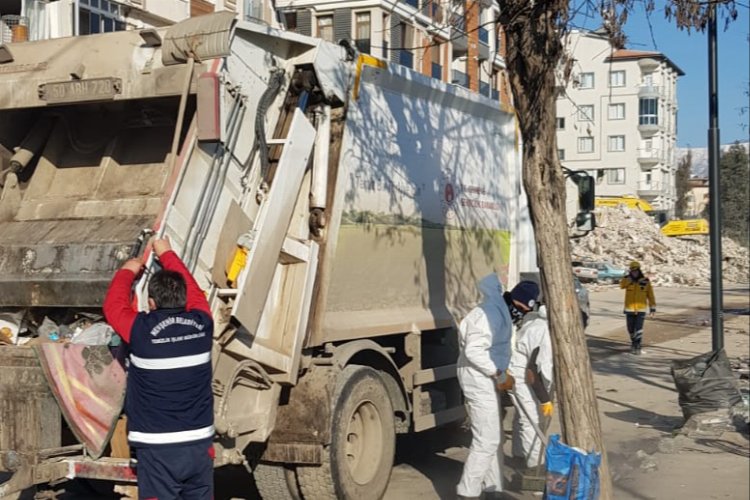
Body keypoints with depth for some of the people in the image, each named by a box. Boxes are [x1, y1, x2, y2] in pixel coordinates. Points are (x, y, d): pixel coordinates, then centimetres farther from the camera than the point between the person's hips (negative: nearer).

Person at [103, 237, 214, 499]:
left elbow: (113, 305, 10)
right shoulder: (201, 325, -2)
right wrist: (167, 253, 33)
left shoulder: (142, 331, -11)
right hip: (199, 445, 4)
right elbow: (194, 292, 19)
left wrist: (128, 271, 27)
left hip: (158, 449, -4)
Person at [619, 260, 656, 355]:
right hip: (629, 309, 2)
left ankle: (637, 347, -4)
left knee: (638, 329, -10)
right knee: (631, 329, 10)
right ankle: (633, 343, 35)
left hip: (641, 309, -2)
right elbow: (622, 285, -25)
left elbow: (650, 295, 2)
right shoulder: (627, 279, -1)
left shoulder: (645, 281, -2)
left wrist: (653, 308, -1)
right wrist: (630, 277, -27)